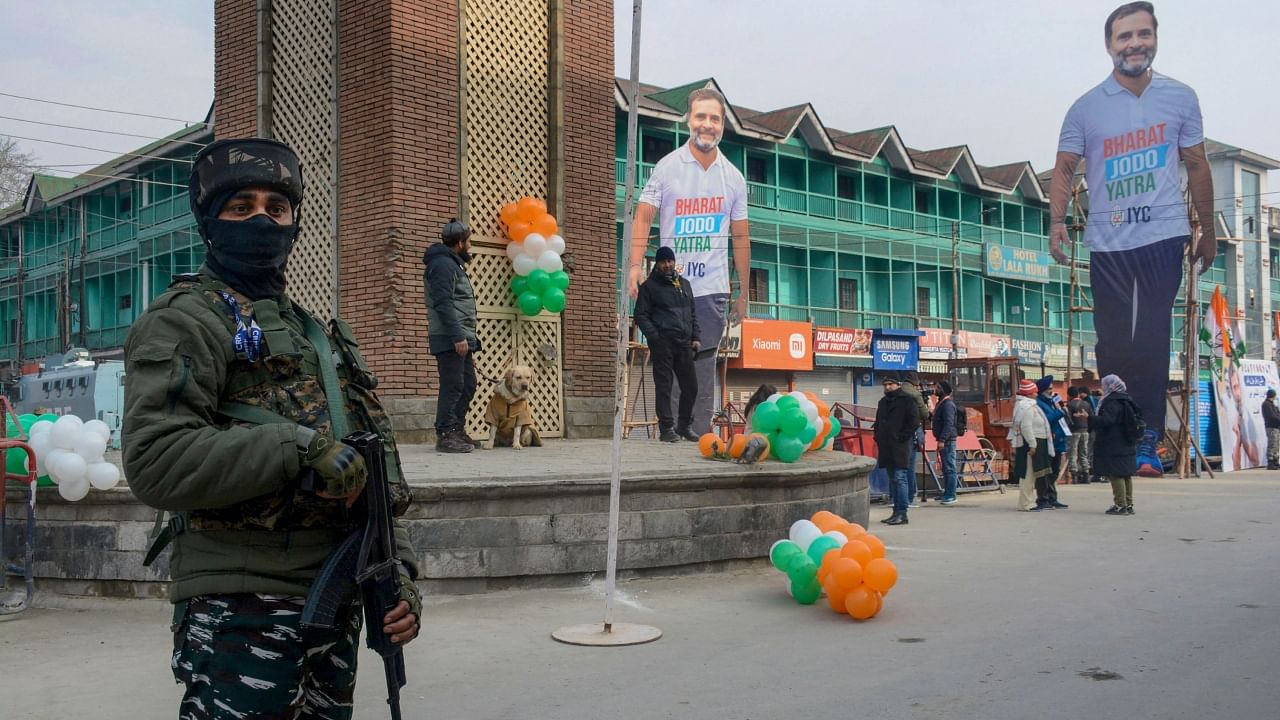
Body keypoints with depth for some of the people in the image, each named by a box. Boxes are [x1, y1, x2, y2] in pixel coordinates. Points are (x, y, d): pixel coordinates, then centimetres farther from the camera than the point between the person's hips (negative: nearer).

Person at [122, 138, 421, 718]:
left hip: (335, 603, 7)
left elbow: (370, 472, 19)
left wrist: (398, 568, 7)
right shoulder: (183, 320, -4)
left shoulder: (322, 336, 19)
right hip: (238, 612, -7)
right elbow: (154, 462, -19)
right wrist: (299, 446, -22)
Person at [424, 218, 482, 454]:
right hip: (450, 339, -10)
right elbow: (443, 303, -19)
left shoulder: (452, 264, 24)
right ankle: (445, 435, -8)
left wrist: (470, 341, 23)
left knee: (468, 385, 12)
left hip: (461, 339, 10)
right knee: (452, 386, -10)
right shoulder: (443, 264, -8)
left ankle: (458, 431, 19)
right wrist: (457, 336, -24)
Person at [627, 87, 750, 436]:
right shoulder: (667, 167, 1)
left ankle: (701, 437, 8)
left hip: (713, 288, 2)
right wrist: (636, 266, -17)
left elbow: (740, 236, 14)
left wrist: (743, 293, 14)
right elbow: (643, 217, -2)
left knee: (704, 368, 3)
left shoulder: (733, 178, 9)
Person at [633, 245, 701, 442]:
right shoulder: (649, 286, 3)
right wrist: (654, 337, -12)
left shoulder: (684, 284, 20)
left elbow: (692, 313, 22)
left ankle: (685, 426, 20)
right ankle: (667, 428, 1)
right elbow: (641, 315, -2)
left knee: (690, 386, 6)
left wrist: (695, 337, 11)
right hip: (662, 343, -5)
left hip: (684, 343, 5)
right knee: (664, 387, -4)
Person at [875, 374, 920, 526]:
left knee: (899, 478, -11)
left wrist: (902, 437, -14)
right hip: (886, 447, 8)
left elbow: (915, 422, -10)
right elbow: (878, 422, 28)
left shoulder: (906, 400, -4)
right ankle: (896, 512, 16)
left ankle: (902, 514, -11)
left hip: (900, 446, -8)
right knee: (892, 479, 11)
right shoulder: (883, 402, 19)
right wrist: (878, 438, 14)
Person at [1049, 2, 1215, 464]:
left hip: (1164, 236, 0)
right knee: (1112, 340, 5)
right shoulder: (1086, 108, 3)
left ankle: (1147, 437, -3)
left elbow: (1196, 165, 12)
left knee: (1152, 339, -6)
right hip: (1107, 241, 1)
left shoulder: (1181, 98, 6)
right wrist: (1056, 222, -8)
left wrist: (1208, 231, 14)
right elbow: (1064, 169, 6)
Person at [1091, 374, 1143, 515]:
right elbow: (1137, 418, 23)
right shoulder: (1126, 400, 14)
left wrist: (1089, 418, -32)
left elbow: (1106, 420, -27)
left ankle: (1121, 505, -8)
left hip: (1113, 446, -10)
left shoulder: (1112, 402, -15)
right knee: (1126, 474, 12)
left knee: (1115, 474, -7)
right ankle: (1128, 504, 17)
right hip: (1127, 445, 10)